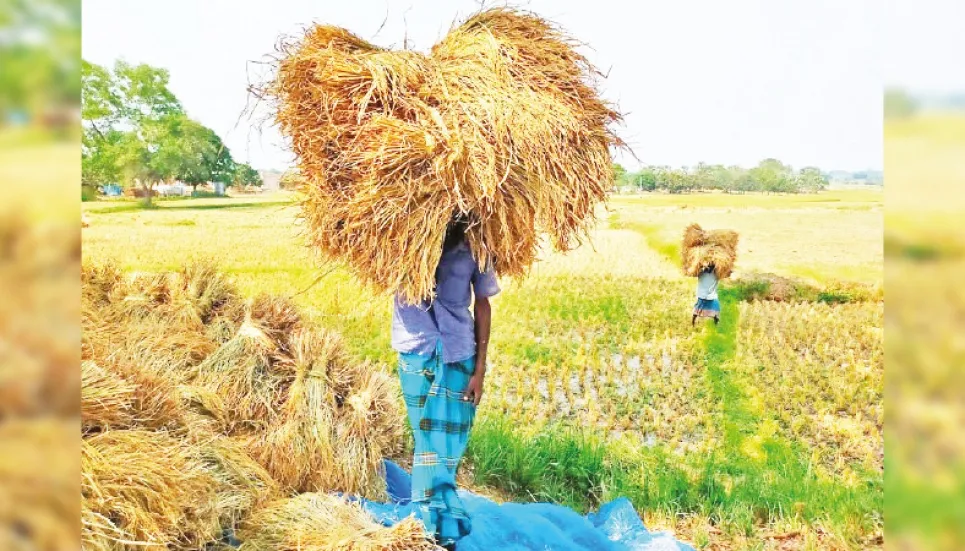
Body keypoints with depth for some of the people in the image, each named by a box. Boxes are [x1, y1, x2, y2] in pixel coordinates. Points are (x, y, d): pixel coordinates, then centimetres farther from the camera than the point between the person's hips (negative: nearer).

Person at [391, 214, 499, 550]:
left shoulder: (472, 246, -5)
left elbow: (482, 304, 1)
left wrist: (480, 368, 1)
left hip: (458, 355, 1)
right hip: (416, 351, -1)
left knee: (452, 440, 8)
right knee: (430, 441, 2)